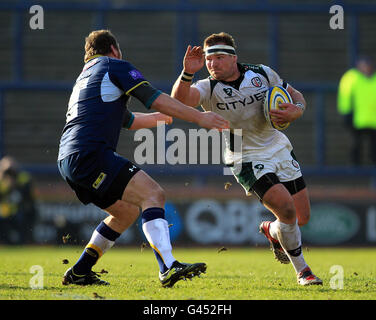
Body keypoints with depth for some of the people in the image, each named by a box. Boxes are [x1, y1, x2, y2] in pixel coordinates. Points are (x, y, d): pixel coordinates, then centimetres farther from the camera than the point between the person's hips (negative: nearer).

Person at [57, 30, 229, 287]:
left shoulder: (84, 78, 33)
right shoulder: (114, 66, 7)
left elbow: (127, 120, 44)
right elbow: (154, 98, -5)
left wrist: (161, 117, 56)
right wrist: (199, 117, -3)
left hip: (69, 159, 9)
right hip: (90, 153, -9)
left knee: (128, 211, 22)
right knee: (153, 194, -17)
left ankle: (79, 273, 23)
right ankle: (168, 268, -36)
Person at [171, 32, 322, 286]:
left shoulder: (263, 74, -2)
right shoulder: (209, 88, -10)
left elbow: (296, 96, 11)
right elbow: (180, 99, -31)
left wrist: (295, 111, -12)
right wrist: (187, 74, -50)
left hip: (279, 149, 4)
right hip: (246, 160, -4)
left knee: (302, 217, 4)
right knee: (286, 208, -22)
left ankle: (273, 231, 40)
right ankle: (302, 271, -3)